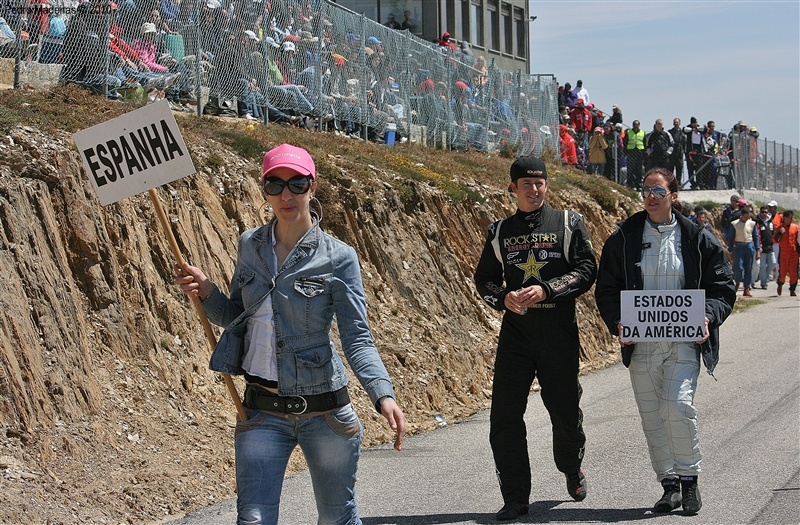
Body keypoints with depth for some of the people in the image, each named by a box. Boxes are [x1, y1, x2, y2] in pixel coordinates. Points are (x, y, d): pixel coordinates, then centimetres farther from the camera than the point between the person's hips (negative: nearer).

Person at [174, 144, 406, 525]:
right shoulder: (250, 244, 4)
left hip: (323, 408, -2)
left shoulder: (338, 258, -9)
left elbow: (357, 338, -12)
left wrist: (383, 394, -28)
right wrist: (206, 292, -6)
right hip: (262, 410, 3)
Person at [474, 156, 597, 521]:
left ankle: (572, 468, 38)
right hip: (515, 330, 2)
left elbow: (587, 269, -5)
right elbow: (484, 279, 15)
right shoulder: (500, 232, 11)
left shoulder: (568, 224, 4)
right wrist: (504, 297, -8)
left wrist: (546, 290, -18)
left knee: (565, 410, 7)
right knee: (505, 415, -7)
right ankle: (515, 499, 1)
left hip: (560, 331, -2)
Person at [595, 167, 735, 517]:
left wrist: (707, 317, -10)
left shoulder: (697, 238, 4)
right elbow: (606, 288, 8)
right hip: (640, 341, 2)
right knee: (651, 416, 4)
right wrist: (617, 323, -9)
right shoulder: (624, 237, 6)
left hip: (683, 340, -2)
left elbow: (722, 287, 8)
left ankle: (689, 478, 0)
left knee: (678, 406, -18)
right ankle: (669, 485, 16)